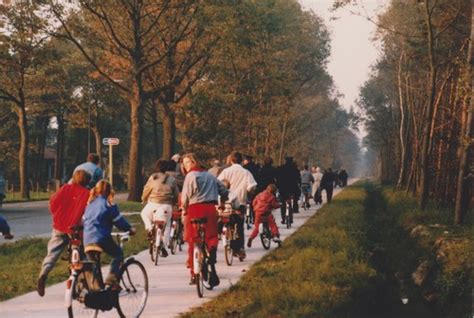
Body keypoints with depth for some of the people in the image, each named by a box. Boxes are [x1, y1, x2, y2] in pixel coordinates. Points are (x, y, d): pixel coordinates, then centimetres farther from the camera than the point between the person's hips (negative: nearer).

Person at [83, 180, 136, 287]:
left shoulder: (90, 203, 18)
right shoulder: (108, 204, -1)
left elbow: (84, 219, 26)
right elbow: (118, 219, -2)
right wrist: (130, 229, 9)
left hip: (87, 239, 6)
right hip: (101, 237, -6)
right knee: (118, 253, 11)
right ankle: (111, 278, -6)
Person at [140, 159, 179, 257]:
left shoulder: (153, 177, 2)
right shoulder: (172, 180, 9)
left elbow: (146, 191, 7)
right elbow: (176, 194, 12)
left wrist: (144, 200, 24)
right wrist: (173, 203, 27)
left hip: (153, 204, -2)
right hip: (167, 206, 2)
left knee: (144, 214, 29)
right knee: (166, 225, 13)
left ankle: (149, 229, 8)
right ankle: (164, 245, 2)